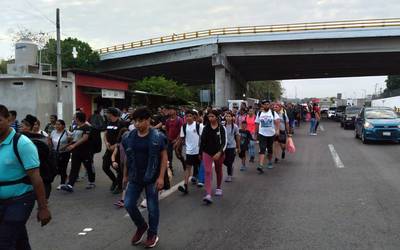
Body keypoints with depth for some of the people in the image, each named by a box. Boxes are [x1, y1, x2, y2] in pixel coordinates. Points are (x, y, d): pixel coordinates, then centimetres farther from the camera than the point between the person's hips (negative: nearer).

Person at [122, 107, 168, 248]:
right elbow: (127, 158, 11)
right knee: (128, 204, 2)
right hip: (135, 178, 4)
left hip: (152, 178, -4)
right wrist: (125, 175, 13)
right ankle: (142, 226, 28)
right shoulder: (129, 137, 1)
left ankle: (152, 235, 25)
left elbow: (164, 157, -8)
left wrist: (161, 177, -14)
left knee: (152, 207, 5)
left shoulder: (157, 137, -11)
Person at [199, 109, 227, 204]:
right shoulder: (206, 128, -2)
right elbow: (202, 141, 5)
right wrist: (200, 153, 8)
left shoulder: (221, 128, -9)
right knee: (208, 172, -11)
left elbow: (224, 142, -13)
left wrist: (219, 153, -25)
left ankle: (218, 188, 42)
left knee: (218, 171, 18)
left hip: (218, 153, 0)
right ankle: (208, 194, -16)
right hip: (207, 153, 1)